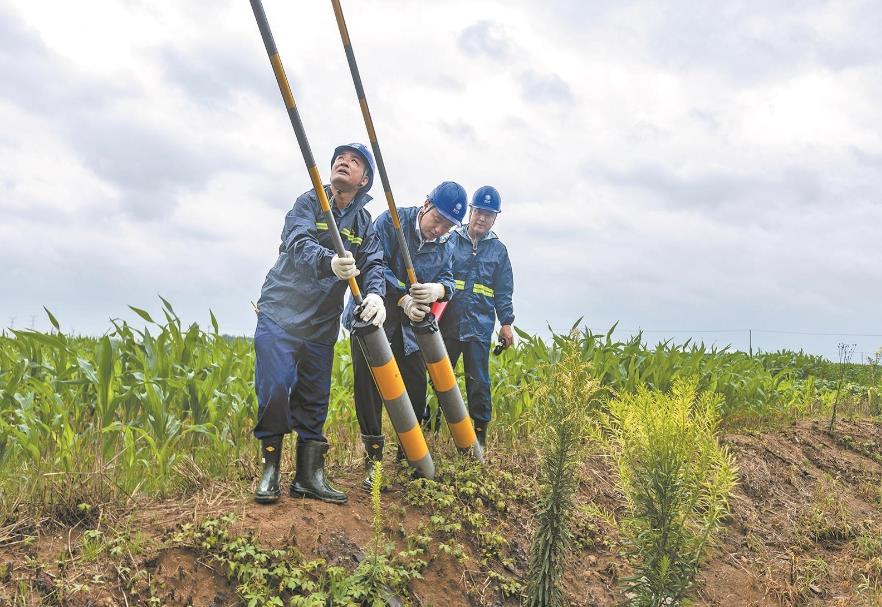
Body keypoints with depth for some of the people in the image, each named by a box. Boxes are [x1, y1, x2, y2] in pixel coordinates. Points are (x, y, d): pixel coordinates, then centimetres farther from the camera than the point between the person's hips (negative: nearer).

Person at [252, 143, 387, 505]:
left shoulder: (365, 224, 7)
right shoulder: (308, 203, -5)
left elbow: (373, 263, -8)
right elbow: (299, 244, -24)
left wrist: (375, 294, -32)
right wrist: (329, 262, -47)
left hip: (322, 325, 4)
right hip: (280, 314, -4)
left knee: (314, 400, 6)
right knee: (274, 390, -11)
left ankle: (309, 475, 14)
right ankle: (270, 470, 4)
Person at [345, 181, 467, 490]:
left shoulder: (443, 246, 5)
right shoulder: (391, 221, -11)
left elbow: (447, 280, -6)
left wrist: (438, 289, -32)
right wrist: (403, 299, -30)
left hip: (411, 325, 5)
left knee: (416, 388, 3)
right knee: (369, 387, -11)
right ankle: (373, 459, -2)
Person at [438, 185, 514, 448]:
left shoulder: (498, 249, 10)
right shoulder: (451, 239, 5)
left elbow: (504, 292, 11)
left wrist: (506, 322, 3)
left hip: (479, 327, 0)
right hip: (447, 324, 0)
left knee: (479, 381, 1)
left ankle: (480, 432, 12)